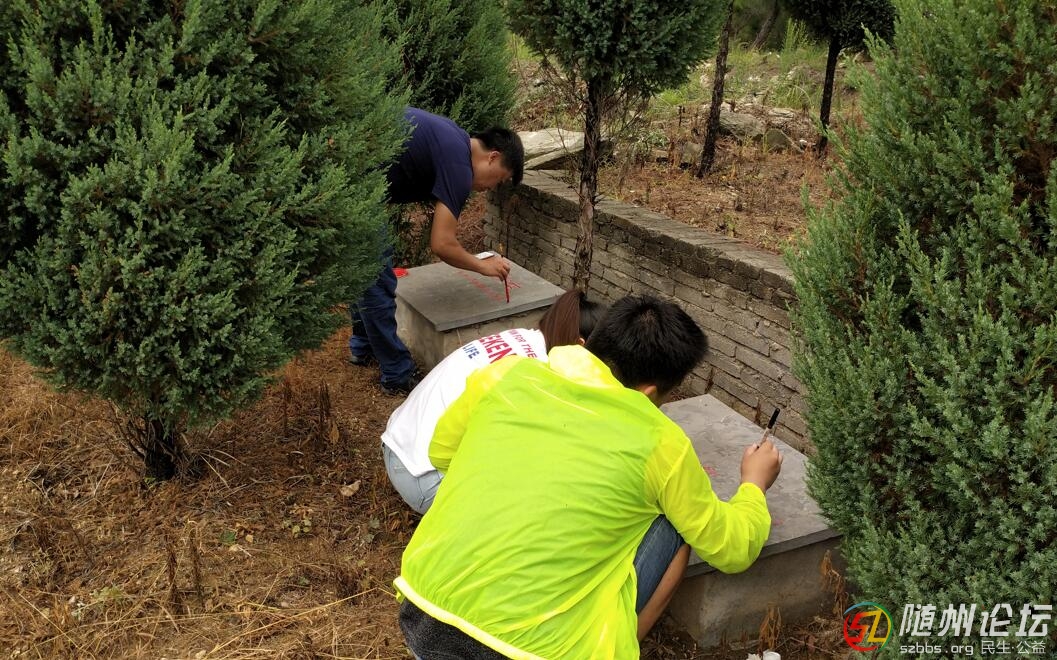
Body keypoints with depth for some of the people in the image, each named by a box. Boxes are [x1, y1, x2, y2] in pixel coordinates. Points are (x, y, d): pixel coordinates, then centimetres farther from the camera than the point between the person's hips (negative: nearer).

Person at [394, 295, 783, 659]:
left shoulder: (506, 374, 4)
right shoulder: (659, 443, -4)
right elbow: (732, 550, 11)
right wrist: (754, 484, 30)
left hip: (419, 620, 5)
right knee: (671, 527, 11)